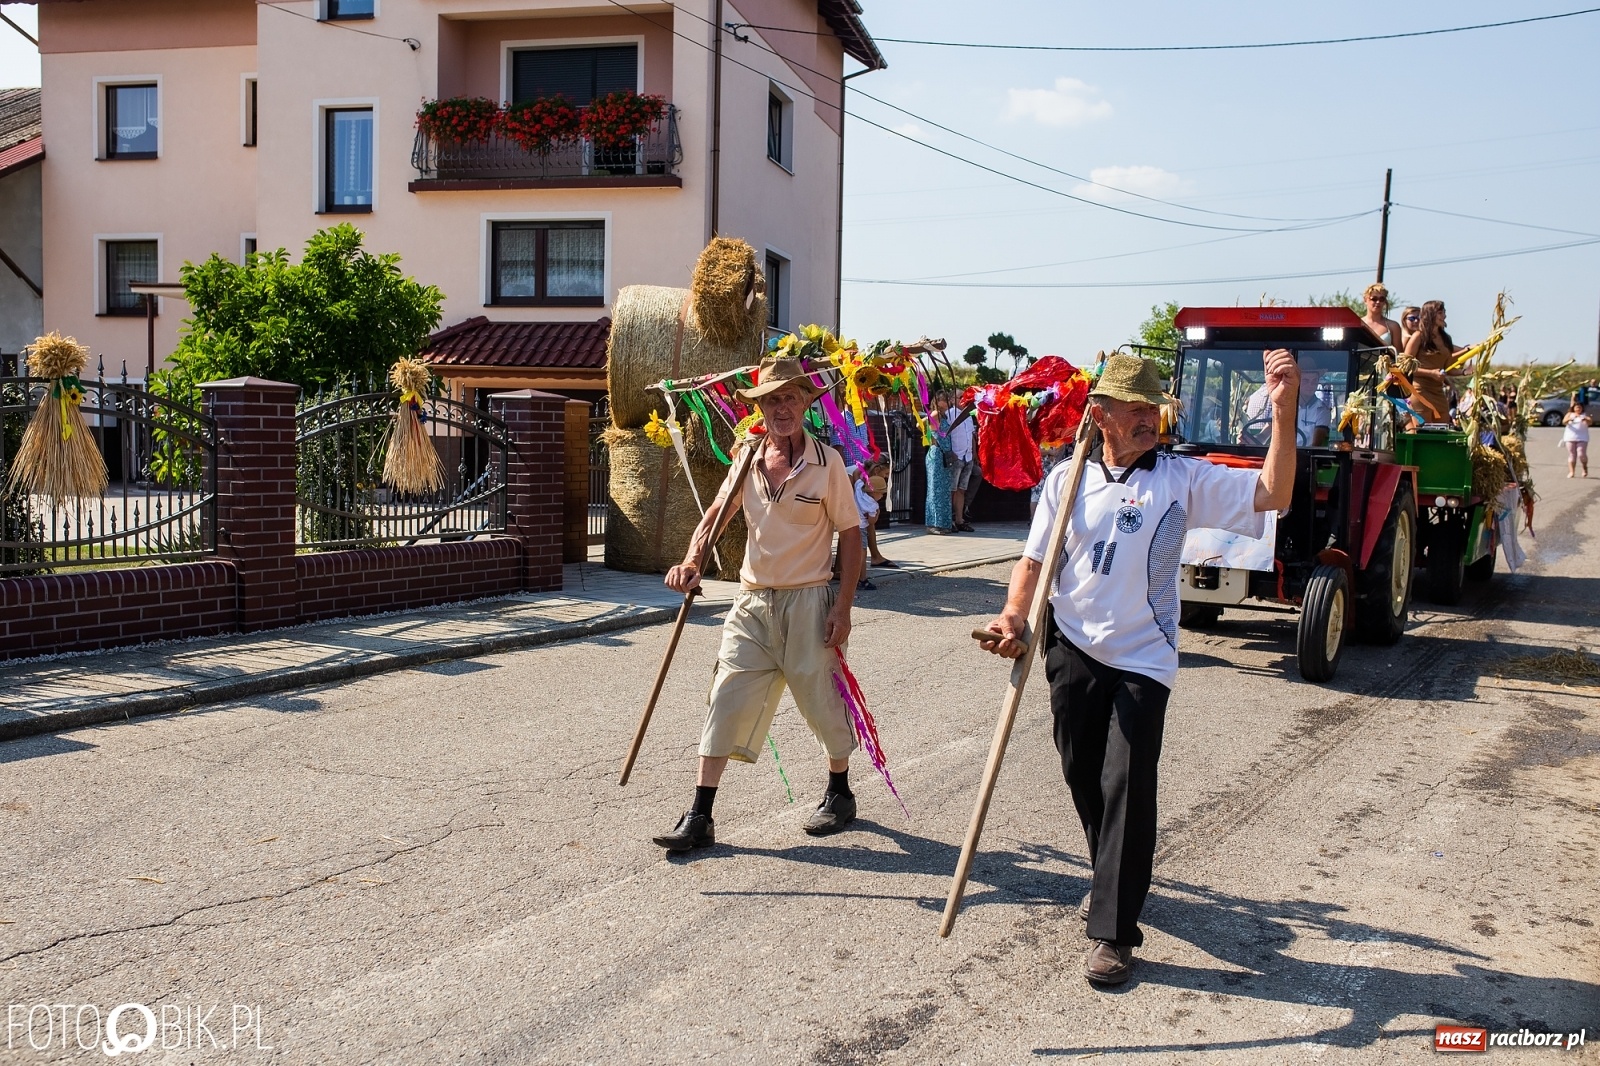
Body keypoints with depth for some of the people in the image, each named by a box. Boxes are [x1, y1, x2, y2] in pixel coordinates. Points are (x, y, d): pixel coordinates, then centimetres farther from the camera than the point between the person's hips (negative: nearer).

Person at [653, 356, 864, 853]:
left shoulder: (827, 462, -8)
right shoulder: (749, 457, 4)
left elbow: (850, 535, -5)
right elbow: (717, 512, 9)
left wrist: (843, 606, -10)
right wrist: (691, 561, -9)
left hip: (807, 600, -4)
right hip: (752, 601, 4)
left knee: (822, 700, 8)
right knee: (726, 700, -1)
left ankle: (840, 794, 34)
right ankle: (700, 818, 4)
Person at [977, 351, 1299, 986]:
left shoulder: (1184, 478, -2)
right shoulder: (1067, 479, 3)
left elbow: (1271, 495, -12)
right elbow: (1034, 560, 2)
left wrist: (1283, 411, -21)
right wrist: (1014, 617, -14)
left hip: (1142, 658, -2)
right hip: (1072, 649, 3)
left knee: (1127, 784, -8)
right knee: (1082, 777, 13)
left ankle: (1114, 930, 0)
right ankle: (1115, 882, 39)